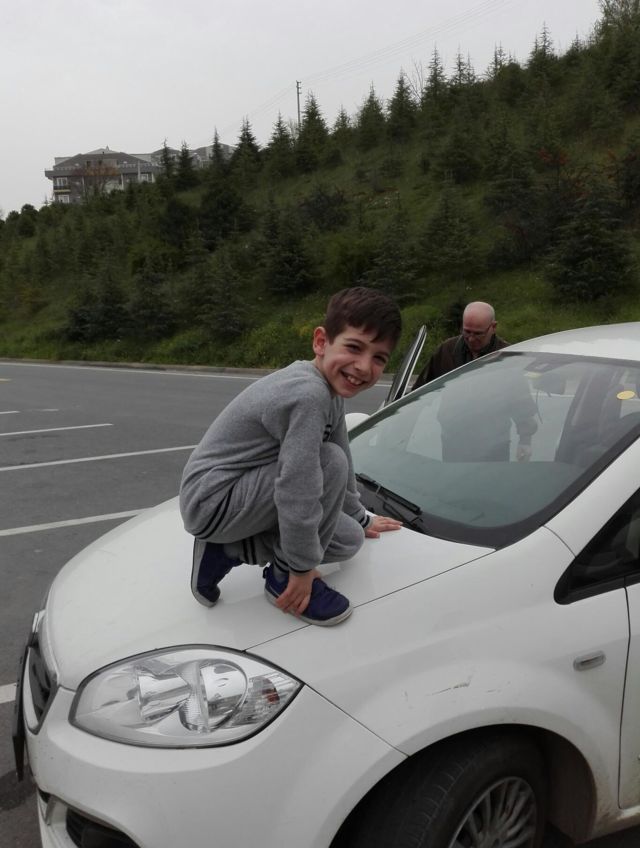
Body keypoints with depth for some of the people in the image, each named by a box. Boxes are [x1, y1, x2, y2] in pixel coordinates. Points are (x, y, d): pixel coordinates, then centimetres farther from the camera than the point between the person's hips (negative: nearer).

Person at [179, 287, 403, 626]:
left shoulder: (329, 389, 4)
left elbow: (344, 463, 18)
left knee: (349, 540, 11)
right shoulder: (308, 395, -28)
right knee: (331, 462, -23)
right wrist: (302, 568, -18)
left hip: (240, 491, 10)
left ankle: (227, 550, 11)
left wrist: (359, 518, 28)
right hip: (212, 500, -10)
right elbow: (296, 489, -29)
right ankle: (283, 577, -7)